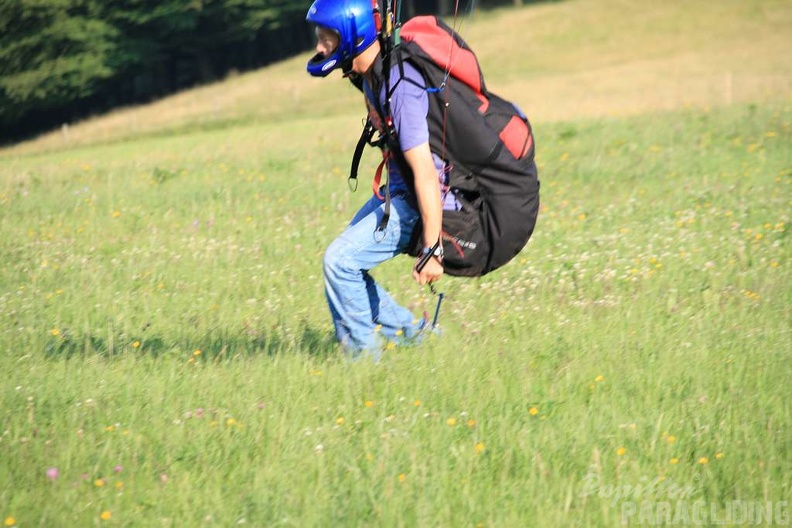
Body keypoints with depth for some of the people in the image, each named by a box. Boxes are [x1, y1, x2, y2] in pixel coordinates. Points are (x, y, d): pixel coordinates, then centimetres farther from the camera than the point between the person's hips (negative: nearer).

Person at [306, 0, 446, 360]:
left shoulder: (398, 86, -29)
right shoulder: (370, 72, 0)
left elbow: (424, 170, -30)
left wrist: (431, 251, -30)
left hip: (420, 198, -10)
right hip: (398, 191, 10)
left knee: (340, 261, -14)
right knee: (345, 263, 10)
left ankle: (365, 357, 1)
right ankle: (412, 333, 20)